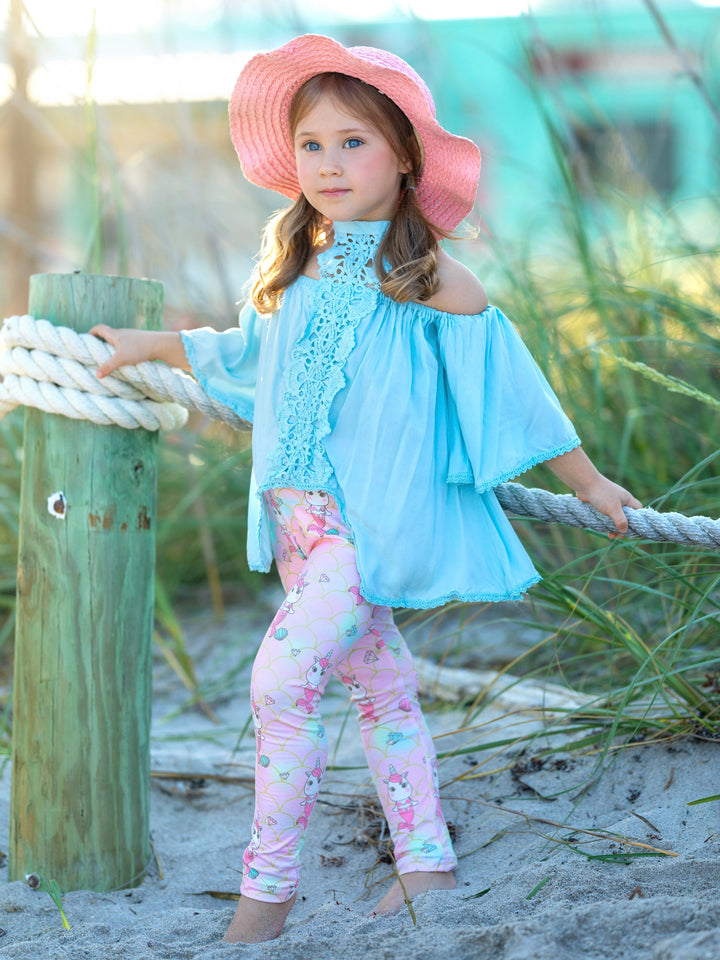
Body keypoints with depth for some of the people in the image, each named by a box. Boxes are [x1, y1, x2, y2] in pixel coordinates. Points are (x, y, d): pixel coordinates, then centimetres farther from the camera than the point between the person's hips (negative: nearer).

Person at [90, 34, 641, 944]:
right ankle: (425, 863, 27)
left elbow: (514, 390, -1)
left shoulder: (432, 280, -7)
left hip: (375, 519, -6)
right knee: (378, 681, 14)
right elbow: (248, 355, 29)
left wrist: (589, 483, 6)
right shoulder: (294, 267, 10)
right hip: (298, 516, 6)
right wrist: (149, 345, 31)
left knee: (284, 675, -16)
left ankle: (269, 885, -3)